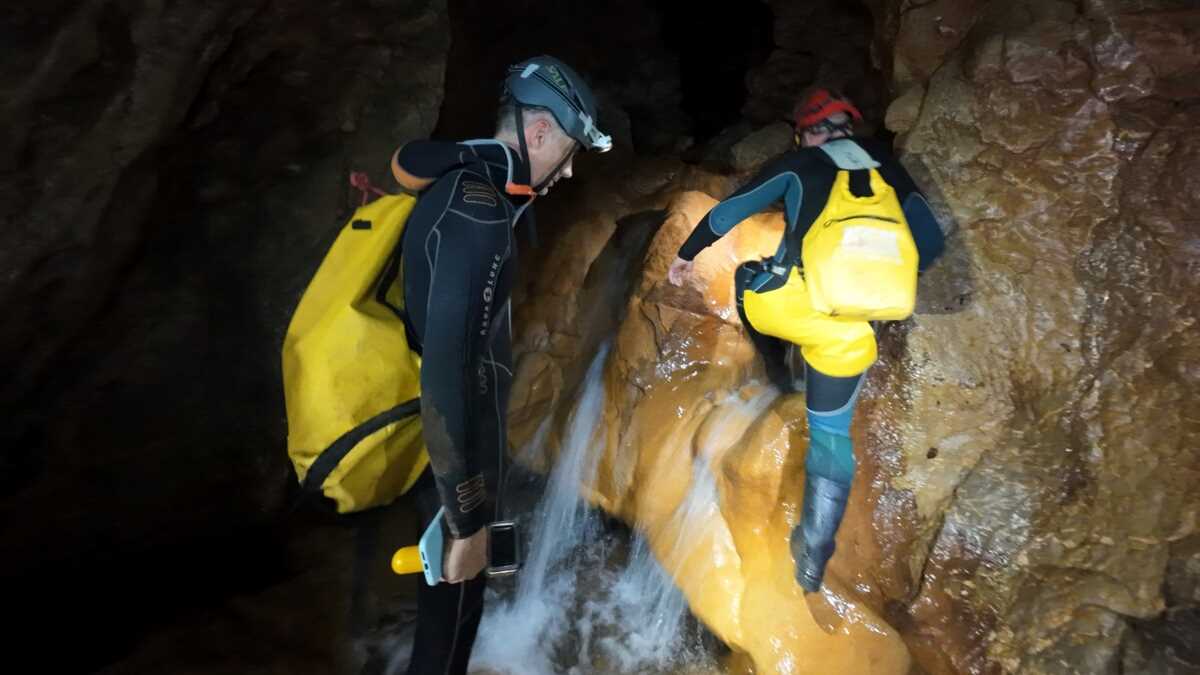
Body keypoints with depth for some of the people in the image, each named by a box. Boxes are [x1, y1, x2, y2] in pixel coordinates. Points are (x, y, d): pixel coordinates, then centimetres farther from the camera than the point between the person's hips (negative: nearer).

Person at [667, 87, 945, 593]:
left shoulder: (799, 163, 12)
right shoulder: (885, 165, 20)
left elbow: (729, 212, 12)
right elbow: (930, 241, 20)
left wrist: (687, 254, 27)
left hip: (787, 304, -2)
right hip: (850, 333, 3)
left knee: (751, 278, 33)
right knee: (831, 433, 16)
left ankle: (782, 375, 41)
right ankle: (814, 556, 12)